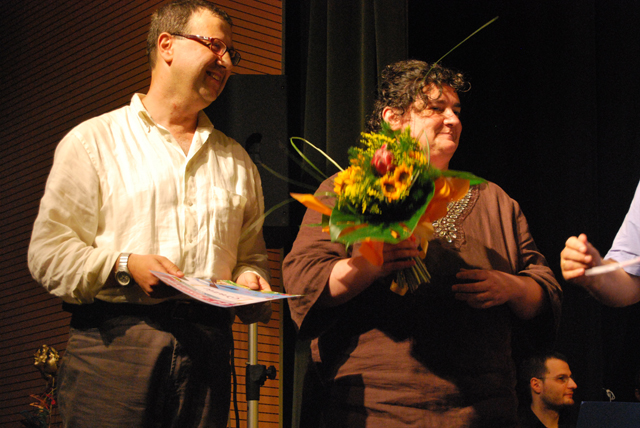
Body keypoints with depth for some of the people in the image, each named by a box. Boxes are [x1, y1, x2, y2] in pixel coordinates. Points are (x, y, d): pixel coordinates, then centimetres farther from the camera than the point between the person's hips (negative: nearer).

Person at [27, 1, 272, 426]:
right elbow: (48, 253, 0)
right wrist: (125, 266, -14)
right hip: (114, 341, -4)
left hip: (207, 350, 4)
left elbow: (251, 254, 24)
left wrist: (250, 280, 1)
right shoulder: (92, 142, 6)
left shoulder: (236, 161, 22)